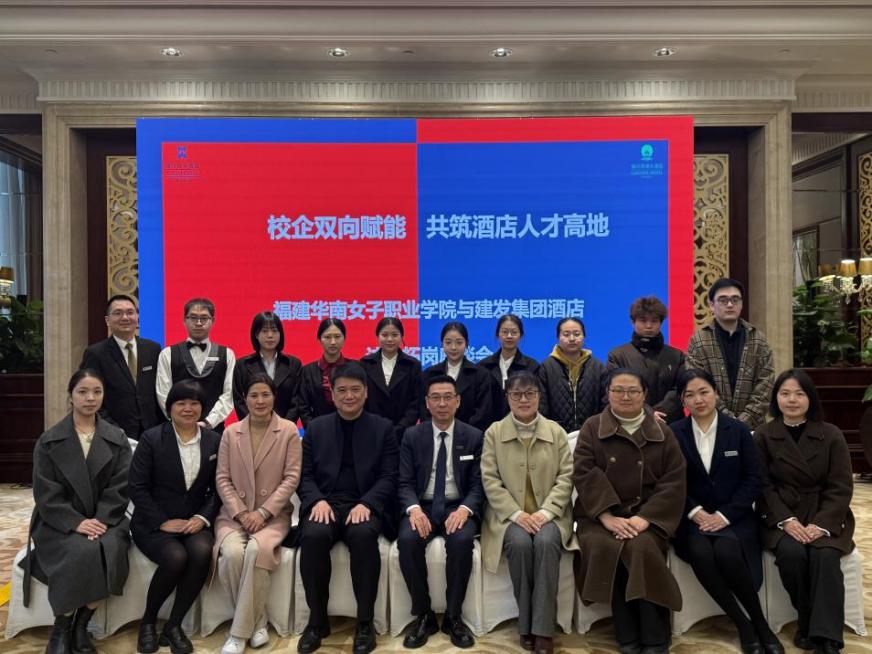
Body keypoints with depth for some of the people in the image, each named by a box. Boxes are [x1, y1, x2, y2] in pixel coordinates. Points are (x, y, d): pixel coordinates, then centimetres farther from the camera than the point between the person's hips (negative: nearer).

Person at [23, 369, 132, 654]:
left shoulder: (117, 439, 6)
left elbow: (119, 488, 0)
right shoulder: (49, 440, 3)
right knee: (81, 552, -32)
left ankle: (81, 625, -12)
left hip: (104, 519, 1)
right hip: (60, 522, -1)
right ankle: (60, 629, -11)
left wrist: (100, 520, -16)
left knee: (110, 550, -31)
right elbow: (46, 493, -4)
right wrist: (77, 522, -18)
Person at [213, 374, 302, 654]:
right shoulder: (231, 432, 7)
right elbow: (222, 479, 4)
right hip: (234, 512, 2)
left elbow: (291, 478, -5)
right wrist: (241, 513, -9)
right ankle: (257, 622, -5)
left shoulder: (289, 431, 0)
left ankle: (240, 631, -16)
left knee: (256, 550, -32)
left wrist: (263, 512, -14)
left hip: (273, 513, -2)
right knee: (232, 553, -29)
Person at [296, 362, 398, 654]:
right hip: (324, 504, 2)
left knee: (364, 536, -34)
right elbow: (304, 474, 8)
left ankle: (365, 622, -18)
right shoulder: (316, 427, 13)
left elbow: (389, 477, 1)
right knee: (313, 536, -31)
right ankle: (317, 620, -12)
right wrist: (317, 501, -12)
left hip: (363, 506, -1)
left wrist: (366, 504, -16)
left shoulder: (383, 427, 8)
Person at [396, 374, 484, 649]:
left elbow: (478, 484, 0)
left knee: (462, 540, -32)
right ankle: (423, 616, -10)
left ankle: (453, 616, -11)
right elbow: (405, 483, 0)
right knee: (407, 540, -30)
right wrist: (414, 509, -22)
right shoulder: (412, 436, 5)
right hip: (422, 506, 1)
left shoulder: (473, 436, 4)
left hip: (458, 507, 0)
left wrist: (464, 509, -21)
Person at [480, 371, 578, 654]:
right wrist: (516, 514, -14)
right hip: (509, 514, 0)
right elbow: (490, 480, -2)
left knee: (547, 542, -31)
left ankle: (543, 628, -22)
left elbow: (566, 477, 1)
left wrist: (545, 512, -13)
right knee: (519, 543, -31)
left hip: (549, 514, 1)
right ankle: (526, 624, -12)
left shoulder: (556, 431, 7)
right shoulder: (494, 432, 4)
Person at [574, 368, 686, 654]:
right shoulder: (592, 428, 6)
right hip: (601, 514, 0)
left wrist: (645, 517, -15)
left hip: (647, 514, 0)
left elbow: (674, 481, 0)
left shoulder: (661, 432, 9)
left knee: (641, 546, -31)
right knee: (604, 547, -31)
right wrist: (607, 517, -18)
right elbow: (585, 475, -5)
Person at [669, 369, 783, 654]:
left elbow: (753, 480, -1)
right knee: (700, 552, -32)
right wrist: (695, 512, -15)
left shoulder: (738, 430, 4)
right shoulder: (674, 433, 3)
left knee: (726, 550, -32)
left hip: (734, 516, 0)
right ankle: (744, 626, -15)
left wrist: (724, 515, -13)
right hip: (693, 517, 1)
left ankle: (760, 623, -10)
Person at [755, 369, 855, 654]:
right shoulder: (763, 436, 3)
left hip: (825, 516, 1)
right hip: (781, 516, 0)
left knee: (825, 555, -29)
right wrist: (786, 520, -18)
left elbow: (841, 487, -1)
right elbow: (763, 486, -2)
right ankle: (807, 621, -10)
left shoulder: (831, 434, 4)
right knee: (791, 553, -30)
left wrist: (821, 524, -16)